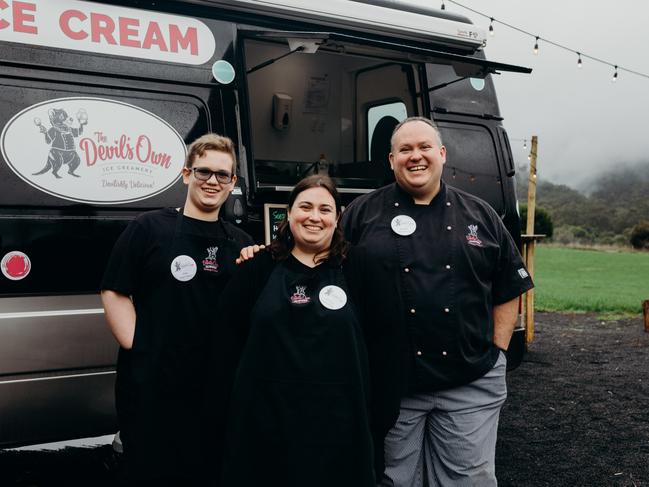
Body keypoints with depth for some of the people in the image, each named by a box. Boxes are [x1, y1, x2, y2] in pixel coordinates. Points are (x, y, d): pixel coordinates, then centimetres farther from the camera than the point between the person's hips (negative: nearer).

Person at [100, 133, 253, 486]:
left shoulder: (241, 243, 9)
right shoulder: (149, 227, -3)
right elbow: (114, 292, -3)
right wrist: (137, 347, -9)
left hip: (218, 387, 4)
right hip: (151, 384, -4)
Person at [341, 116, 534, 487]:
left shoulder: (480, 215, 7)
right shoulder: (362, 214, 2)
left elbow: (509, 290, 11)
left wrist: (497, 350, 4)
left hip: (471, 385, 1)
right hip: (393, 384, -1)